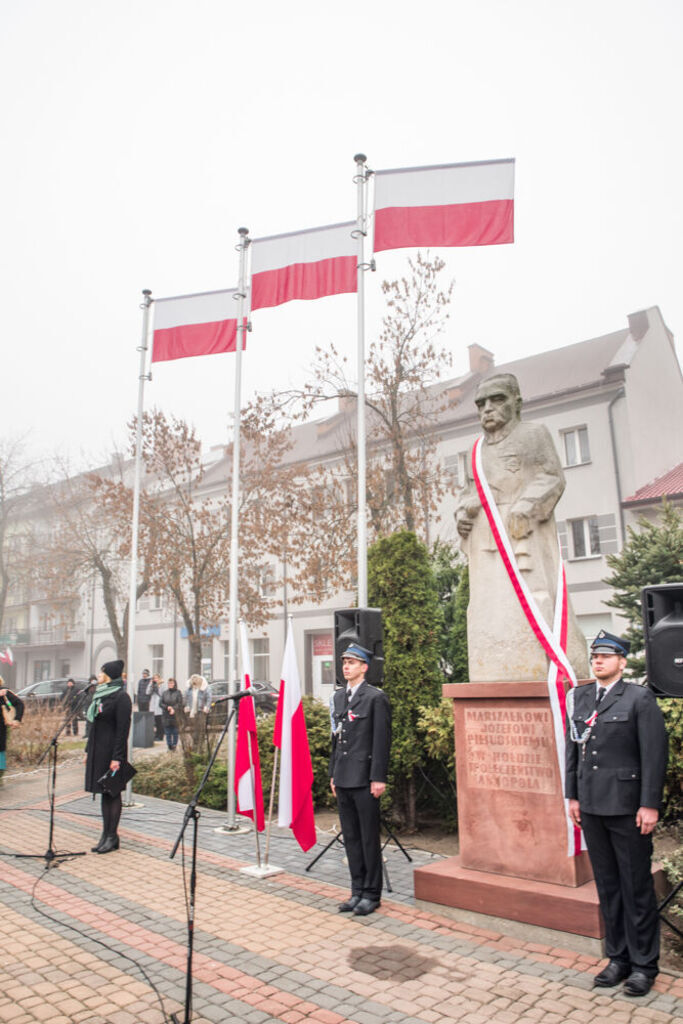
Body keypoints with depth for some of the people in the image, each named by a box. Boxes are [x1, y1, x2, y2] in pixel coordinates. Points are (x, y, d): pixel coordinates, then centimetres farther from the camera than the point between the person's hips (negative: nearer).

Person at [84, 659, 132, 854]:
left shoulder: (121, 697, -14)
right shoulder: (100, 695, 13)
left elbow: (123, 729, -17)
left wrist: (117, 757, -20)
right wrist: (88, 750, 16)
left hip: (111, 751, -8)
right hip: (98, 750, 8)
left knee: (112, 793, 0)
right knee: (104, 792, 12)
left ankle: (112, 837, 8)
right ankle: (106, 834, 19)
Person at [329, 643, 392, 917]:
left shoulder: (376, 697, -9)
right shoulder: (339, 696, 13)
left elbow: (382, 740, -11)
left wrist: (378, 778, -14)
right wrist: (333, 773, 15)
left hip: (364, 779, -7)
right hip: (343, 779, 7)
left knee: (369, 838, 2)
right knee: (351, 838, 14)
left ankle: (371, 894, 15)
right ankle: (357, 891, 25)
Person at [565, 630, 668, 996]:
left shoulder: (639, 698, -6)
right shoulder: (578, 698, 7)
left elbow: (655, 753, -9)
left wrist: (649, 804, -12)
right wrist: (573, 796, 11)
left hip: (627, 807, -4)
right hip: (591, 806, 5)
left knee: (636, 887, 6)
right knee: (607, 886, 14)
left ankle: (644, 964, 22)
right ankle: (618, 958, 28)